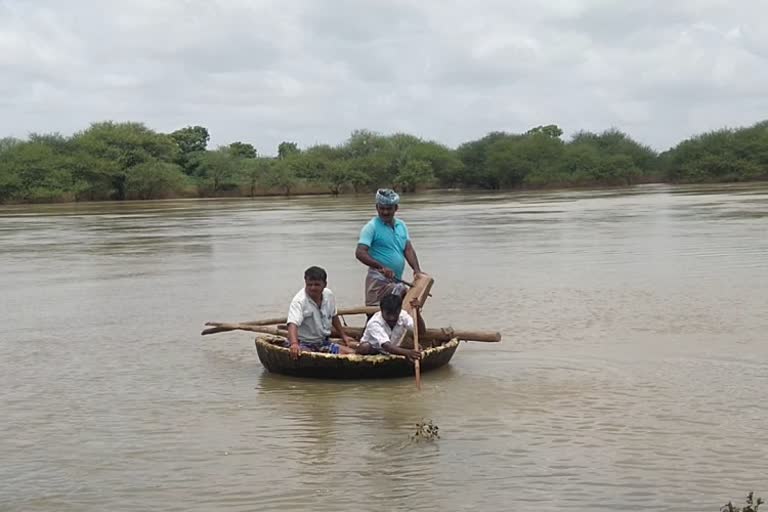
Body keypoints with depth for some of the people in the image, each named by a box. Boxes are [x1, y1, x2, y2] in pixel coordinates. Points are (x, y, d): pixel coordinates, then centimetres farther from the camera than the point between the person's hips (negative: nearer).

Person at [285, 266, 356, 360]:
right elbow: (293, 324, -36)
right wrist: (294, 344, -55)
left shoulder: (329, 294, 0)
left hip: (324, 343, 7)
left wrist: (343, 335, 29)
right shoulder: (299, 301, -21)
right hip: (303, 344, -7)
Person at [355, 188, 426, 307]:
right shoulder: (372, 227, -7)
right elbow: (360, 253, -16)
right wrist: (381, 267, -27)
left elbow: (408, 249, 9)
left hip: (397, 281, 7)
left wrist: (417, 270, -7)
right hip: (379, 280, -7)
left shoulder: (401, 226, 13)